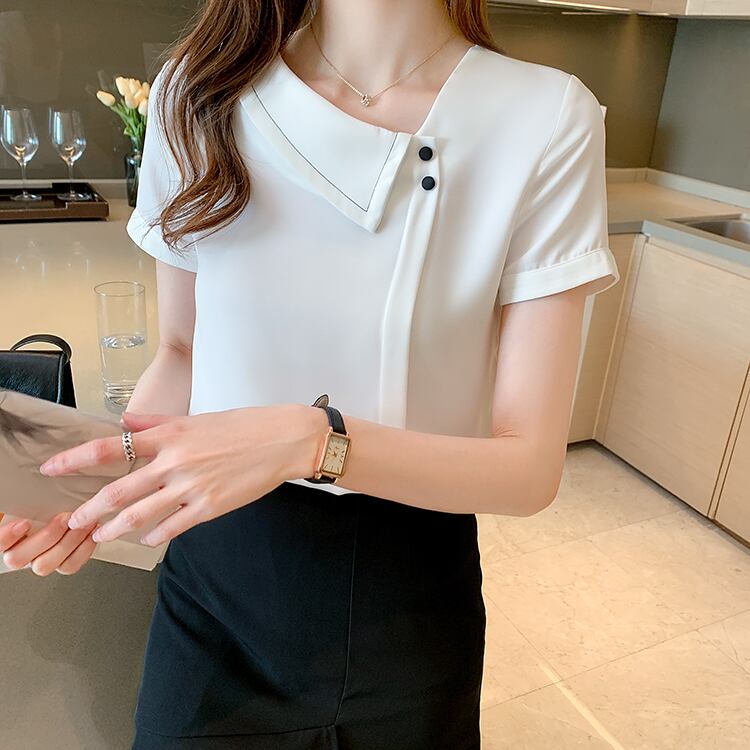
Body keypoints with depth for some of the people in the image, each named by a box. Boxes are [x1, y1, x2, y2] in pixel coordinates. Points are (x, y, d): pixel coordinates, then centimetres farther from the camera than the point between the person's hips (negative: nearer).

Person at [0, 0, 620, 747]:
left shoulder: (547, 121, -16)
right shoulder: (198, 92, -8)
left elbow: (530, 467, -16)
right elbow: (183, 352, 2)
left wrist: (311, 439, -31)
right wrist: (105, 468, -16)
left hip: (411, 590, 0)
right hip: (219, 568, 2)